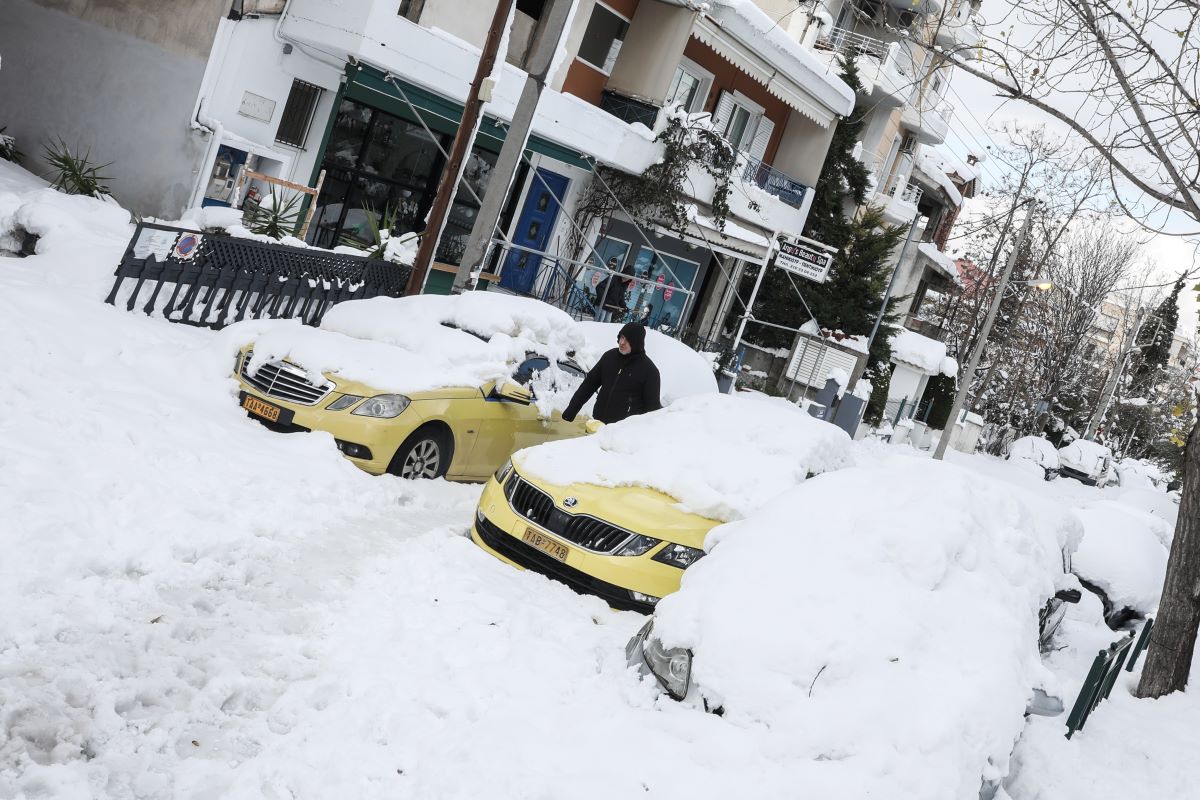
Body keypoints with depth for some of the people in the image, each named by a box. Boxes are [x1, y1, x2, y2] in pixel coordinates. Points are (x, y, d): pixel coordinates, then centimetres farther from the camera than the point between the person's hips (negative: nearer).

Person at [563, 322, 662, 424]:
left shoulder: (649, 370, -7)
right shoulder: (610, 356, 7)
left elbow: (652, 405, -4)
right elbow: (589, 383, 14)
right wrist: (571, 409, 10)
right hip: (598, 423, 5)